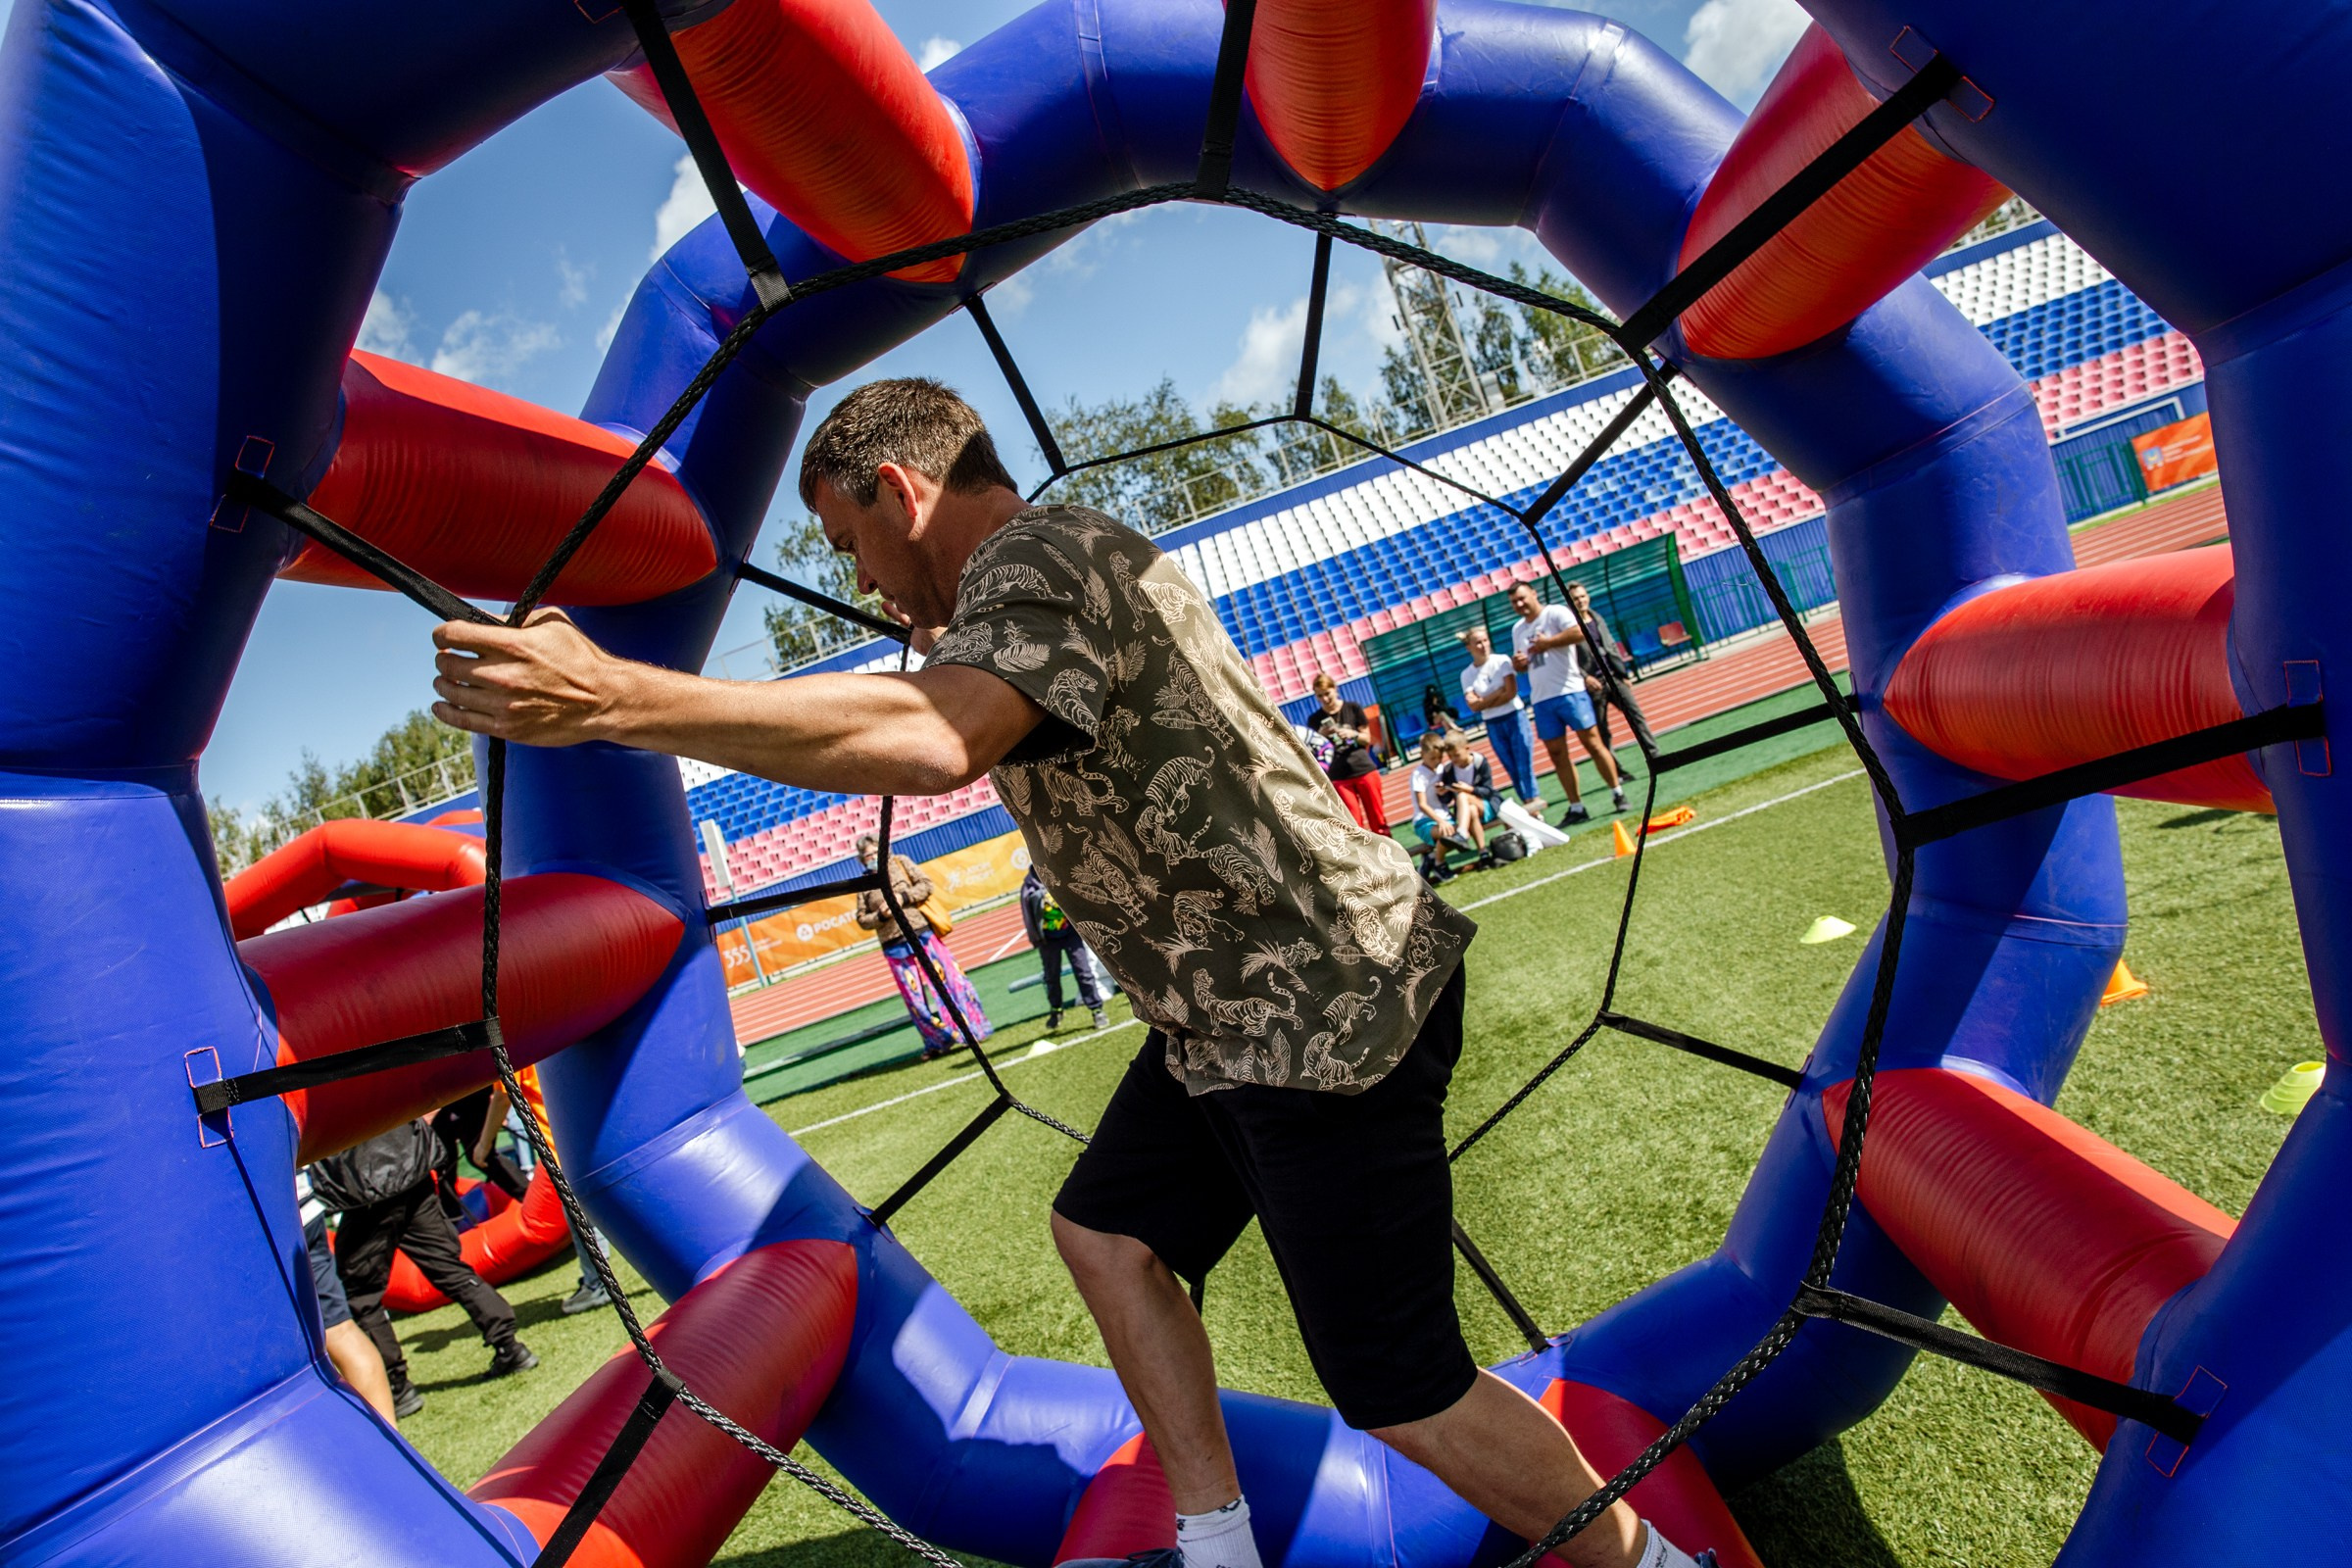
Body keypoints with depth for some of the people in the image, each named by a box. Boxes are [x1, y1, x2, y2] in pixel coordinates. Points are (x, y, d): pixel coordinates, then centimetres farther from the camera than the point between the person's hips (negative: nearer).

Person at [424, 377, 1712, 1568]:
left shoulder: (1039, 561, -16)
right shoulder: (1038, 573, 17)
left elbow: (930, 740, -37)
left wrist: (612, 700, -35)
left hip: (1321, 1005, -10)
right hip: (1239, 1008, 10)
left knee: (1395, 1390, 3)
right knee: (1107, 1231, 17)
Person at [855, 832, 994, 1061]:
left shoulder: (899, 863, 5)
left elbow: (926, 884, -1)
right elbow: (862, 919, 9)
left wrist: (904, 897, -14)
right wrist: (880, 915, -10)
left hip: (922, 934, -1)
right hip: (895, 948, 1)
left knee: (946, 979, 1)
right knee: (916, 996, 3)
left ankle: (969, 1027, 13)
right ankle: (938, 1041, 14)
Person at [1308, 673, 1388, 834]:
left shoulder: (1352, 708, 2)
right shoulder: (1314, 719, 1)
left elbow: (1367, 738, 6)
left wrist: (1353, 734, -14)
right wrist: (1321, 736, -15)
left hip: (1365, 769, 1)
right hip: (1339, 777, -1)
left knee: (1378, 817, 5)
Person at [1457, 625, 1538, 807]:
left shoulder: (1502, 661, -3)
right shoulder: (1467, 675, 2)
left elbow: (1511, 692, -12)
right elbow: (1473, 706, -8)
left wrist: (1485, 702, -10)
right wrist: (1498, 693, -14)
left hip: (1514, 717, -3)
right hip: (1493, 725, 3)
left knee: (1523, 762, -11)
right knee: (1511, 767, 5)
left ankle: (1534, 798, -11)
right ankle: (1527, 801, 11)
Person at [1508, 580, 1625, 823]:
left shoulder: (1555, 612, -3)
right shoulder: (1517, 629, 18)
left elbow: (1579, 632, -21)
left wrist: (1547, 642, -15)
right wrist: (1517, 663, 2)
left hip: (1569, 692, -6)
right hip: (1541, 700, 6)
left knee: (1592, 742, -4)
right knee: (1557, 754, 5)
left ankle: (1618, 794, 8)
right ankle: (1576, 808, 11)